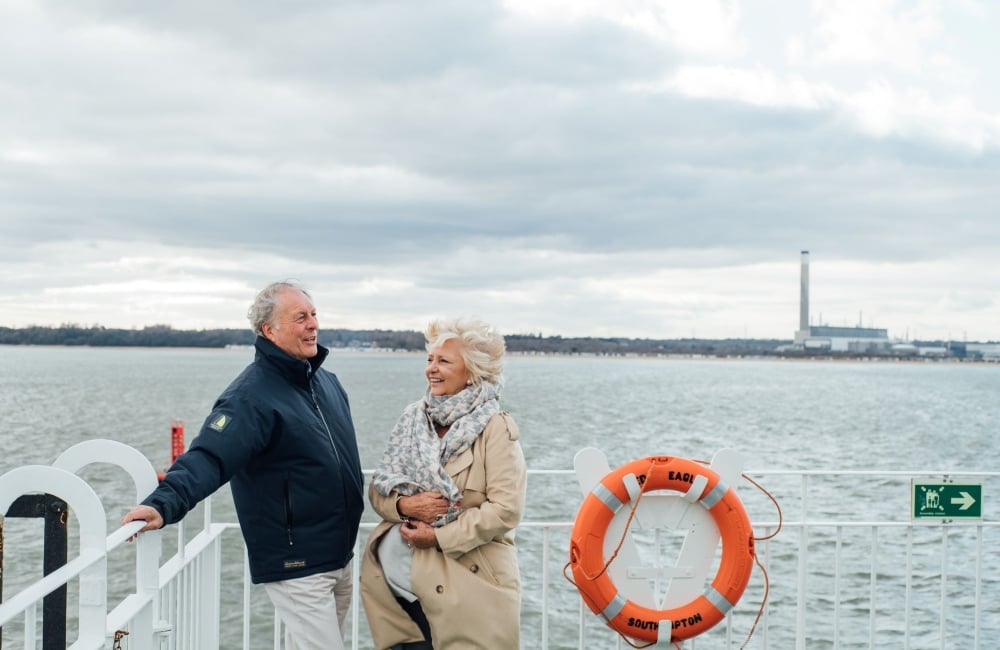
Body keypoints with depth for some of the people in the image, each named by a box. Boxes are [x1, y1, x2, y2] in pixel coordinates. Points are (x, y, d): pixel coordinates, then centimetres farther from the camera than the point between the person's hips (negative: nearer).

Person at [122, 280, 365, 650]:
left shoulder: (326, 381, 8)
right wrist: (164, 504, -45)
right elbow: (209, 458, -29)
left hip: (339, 559, 8)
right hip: (297, 566, -8)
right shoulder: (251, 396, -18)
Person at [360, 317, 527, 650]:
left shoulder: (495, 428, -8)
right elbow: (377, 489, 9)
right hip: (407, 575, 4)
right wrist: (404, 505, -12)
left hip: (468, 582, -4)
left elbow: (506, 509, -14)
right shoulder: (413, 418, 8)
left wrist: (439, 537, -16)